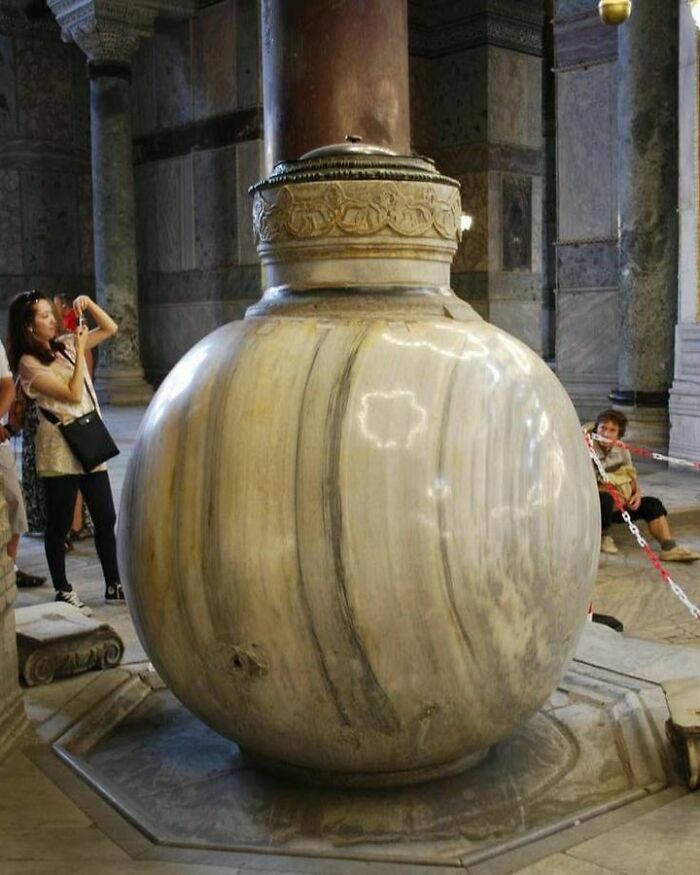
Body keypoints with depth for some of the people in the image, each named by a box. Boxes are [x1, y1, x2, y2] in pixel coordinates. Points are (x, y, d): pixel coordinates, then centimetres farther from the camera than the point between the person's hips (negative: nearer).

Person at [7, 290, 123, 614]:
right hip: (59, 450, -6)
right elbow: (73, 394, -17)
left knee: (106, 518, 10)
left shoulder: (66, 345, 9)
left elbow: (110, 329, 15)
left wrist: (88, 304, -1)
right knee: (60, 523, 4)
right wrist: (80, 348, -14)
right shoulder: (29, 363, -11)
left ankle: (113, 584, 21)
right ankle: (63, 591, 16)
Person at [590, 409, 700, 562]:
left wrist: (637, 493, -10)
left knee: (652, 503, -9)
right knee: (605, 498, -40)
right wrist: (609, 491, -26)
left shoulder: (622, 451, 6)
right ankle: (602, 537, -14)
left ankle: (669, 549, -16)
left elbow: (632, 476, 12)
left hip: (618, 503, 6)